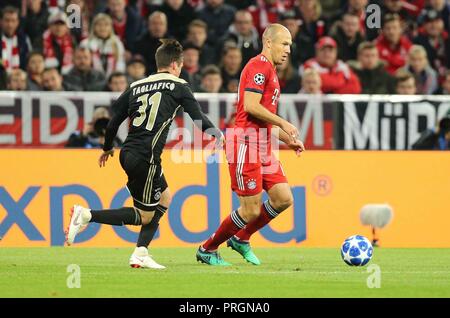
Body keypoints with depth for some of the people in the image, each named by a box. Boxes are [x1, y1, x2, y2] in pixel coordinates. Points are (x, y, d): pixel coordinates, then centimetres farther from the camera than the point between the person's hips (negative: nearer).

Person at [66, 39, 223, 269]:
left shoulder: (136, 87, 16)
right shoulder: (177, 86, 1)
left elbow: (114, 119, 14)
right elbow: (198, 117, 2)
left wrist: (107, 148, 29)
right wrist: (217, 133, 21)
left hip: (128, 153, 7)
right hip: (146, 157, -7)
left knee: (164, 198, 23)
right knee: (144, 216, 2)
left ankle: (141, 254, 15)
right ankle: (87, 215, -10)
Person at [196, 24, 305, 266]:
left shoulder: (269, 70, 22)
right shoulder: (259, 66, -10)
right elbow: (251, 106, -20)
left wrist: (288, 140, 18)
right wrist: (283, 123, -12)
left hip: (263, 146, 10)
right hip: (246, 143, -10)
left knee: (283, 199, 3)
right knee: (252, 210, -7)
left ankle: (241, 239, 19)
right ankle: (207, 250, 9)